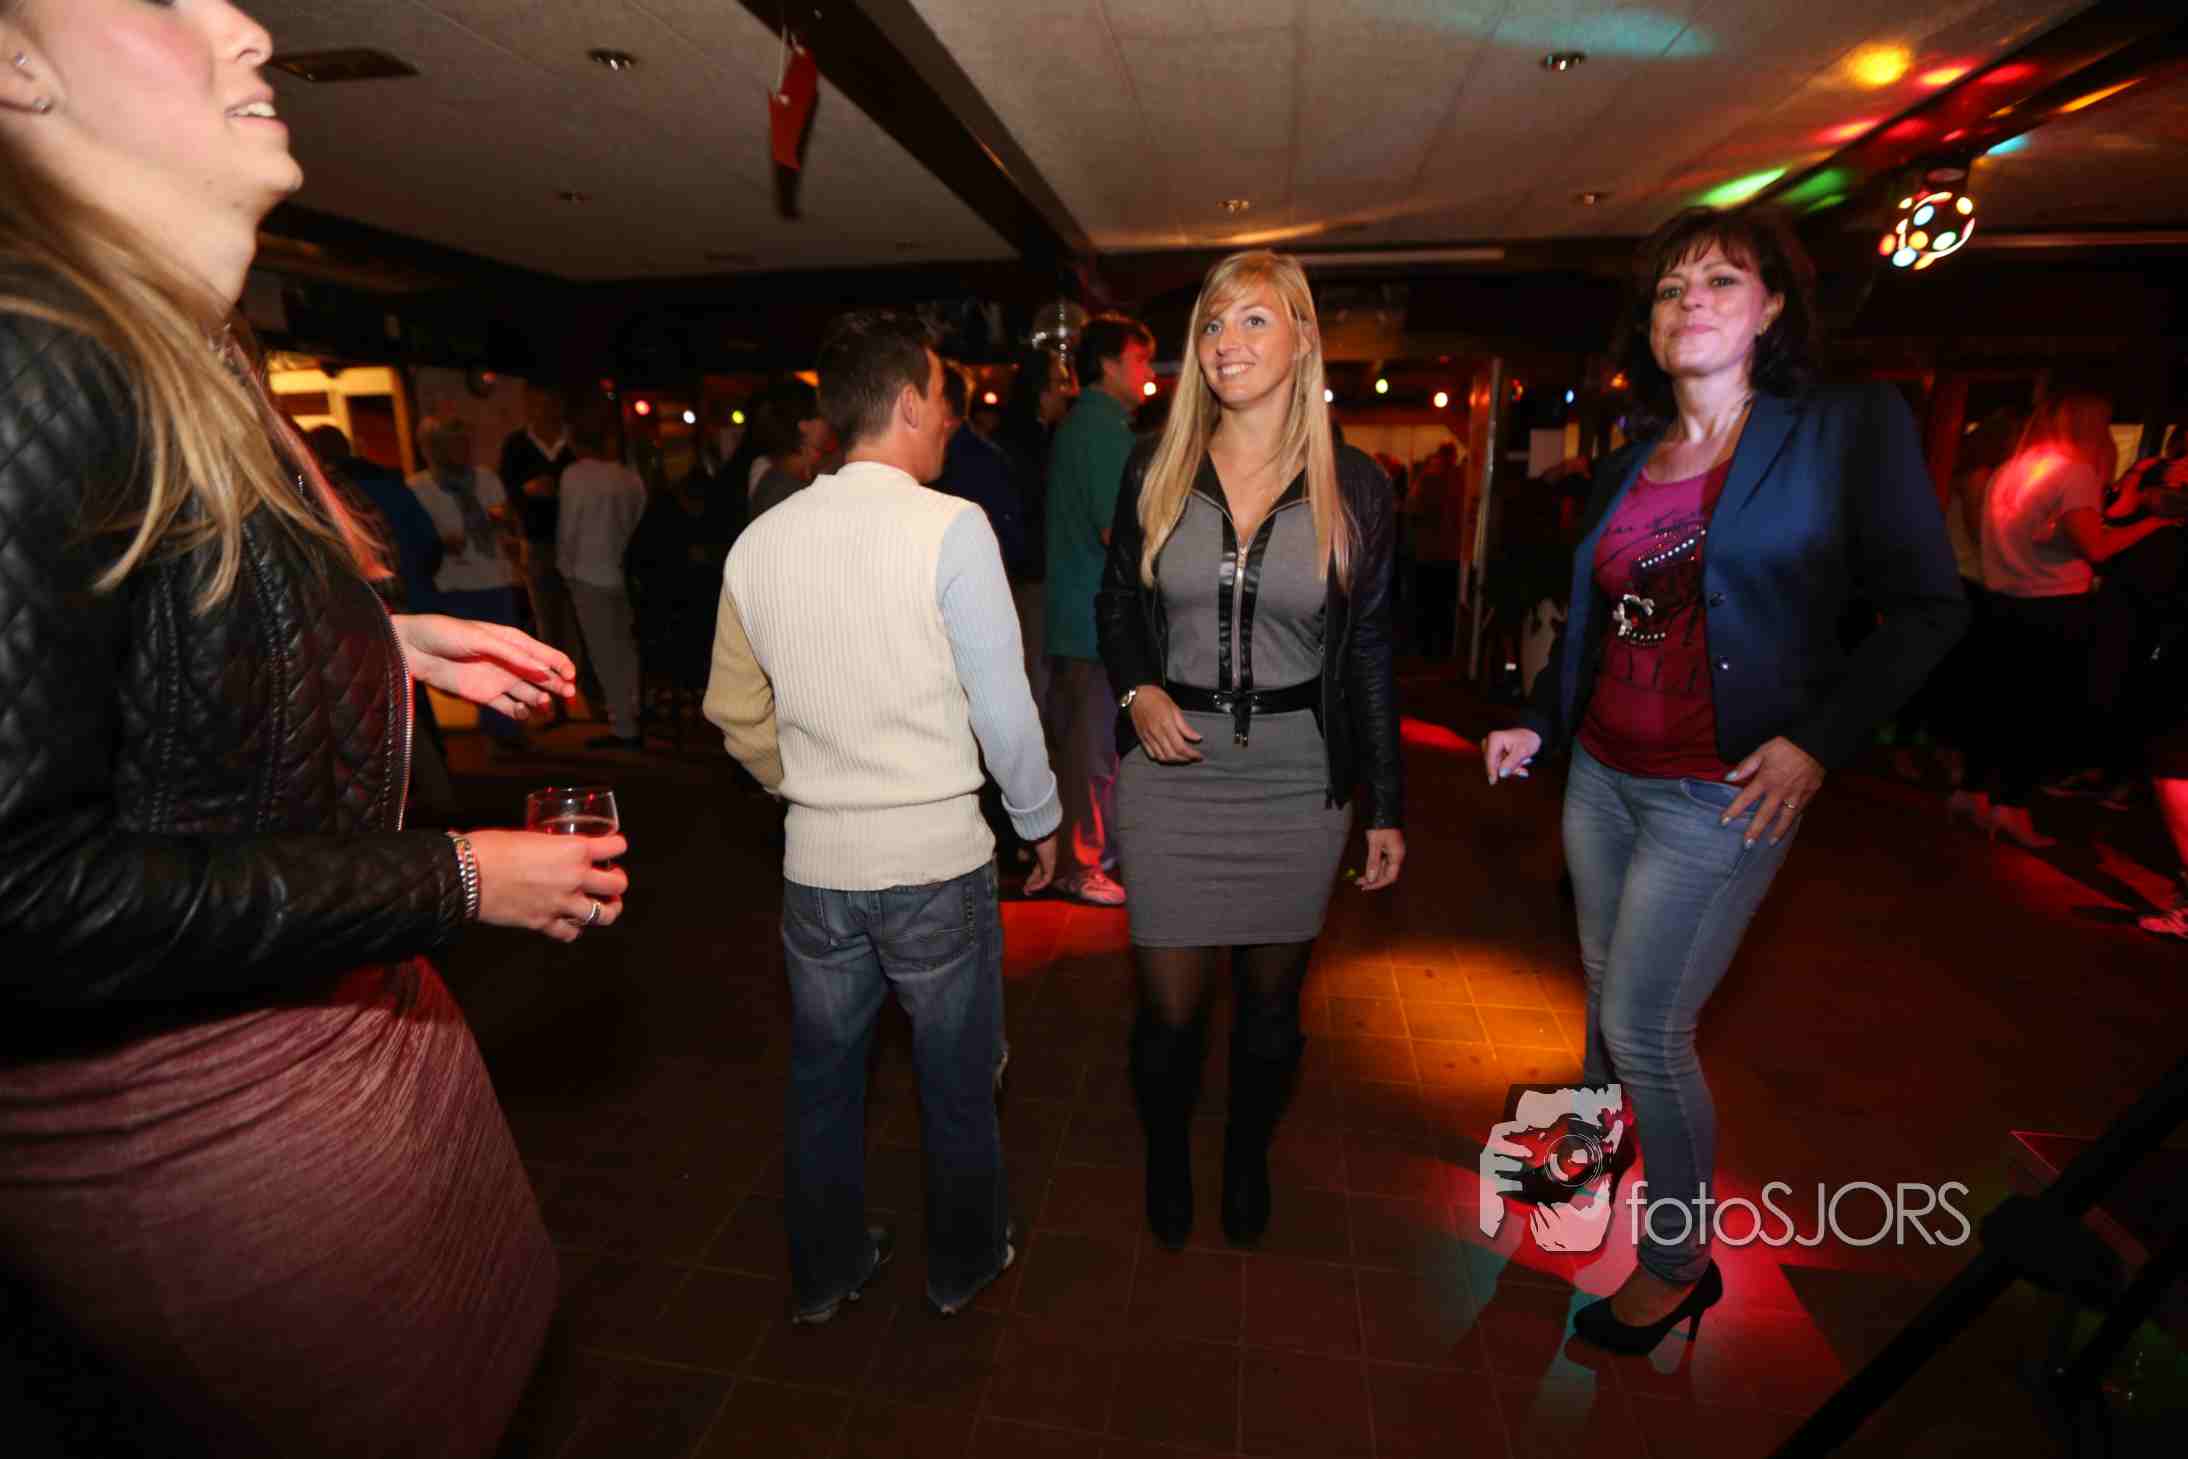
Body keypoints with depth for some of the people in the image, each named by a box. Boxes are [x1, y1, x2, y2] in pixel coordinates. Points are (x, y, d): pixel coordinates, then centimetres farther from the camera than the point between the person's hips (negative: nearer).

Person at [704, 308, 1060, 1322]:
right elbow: (1002, 705, -14)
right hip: (937, 857, -4)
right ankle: (962, 1263, 42)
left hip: (817, 860, 4)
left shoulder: (760, 541, 1)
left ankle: (824, 1272, 44)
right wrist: (1039, 819, 1)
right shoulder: (950, 527, -15)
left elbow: (737, 714, 8)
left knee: (822, 1077, 23)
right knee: (958, 1081, 19)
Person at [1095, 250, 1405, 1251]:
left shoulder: (1355, 488, -1)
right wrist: (1138, 690, -10)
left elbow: (1371, 655, 3)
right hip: (1172, 771, 0)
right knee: (1169, 1008, 9)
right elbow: (1115, 606, 11)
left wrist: (1386, 809, 3)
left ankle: (1248, 1163, 46)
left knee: (1271, 1000, 16)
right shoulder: (1155, 473, 1)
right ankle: (1166, 1166, 41)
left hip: (1296, 780, 0)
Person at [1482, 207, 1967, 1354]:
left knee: (1644, 1027, -1)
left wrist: (1821, 738, -17)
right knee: (1606, 989, 19)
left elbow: (1927, 606, -6)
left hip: (1722, 795, -5)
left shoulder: (1849, 430, -5)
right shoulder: (1624, 469, 9)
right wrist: (1536, 723, 7)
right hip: (1602, 773, 5)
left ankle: (1679, 1261, 23)